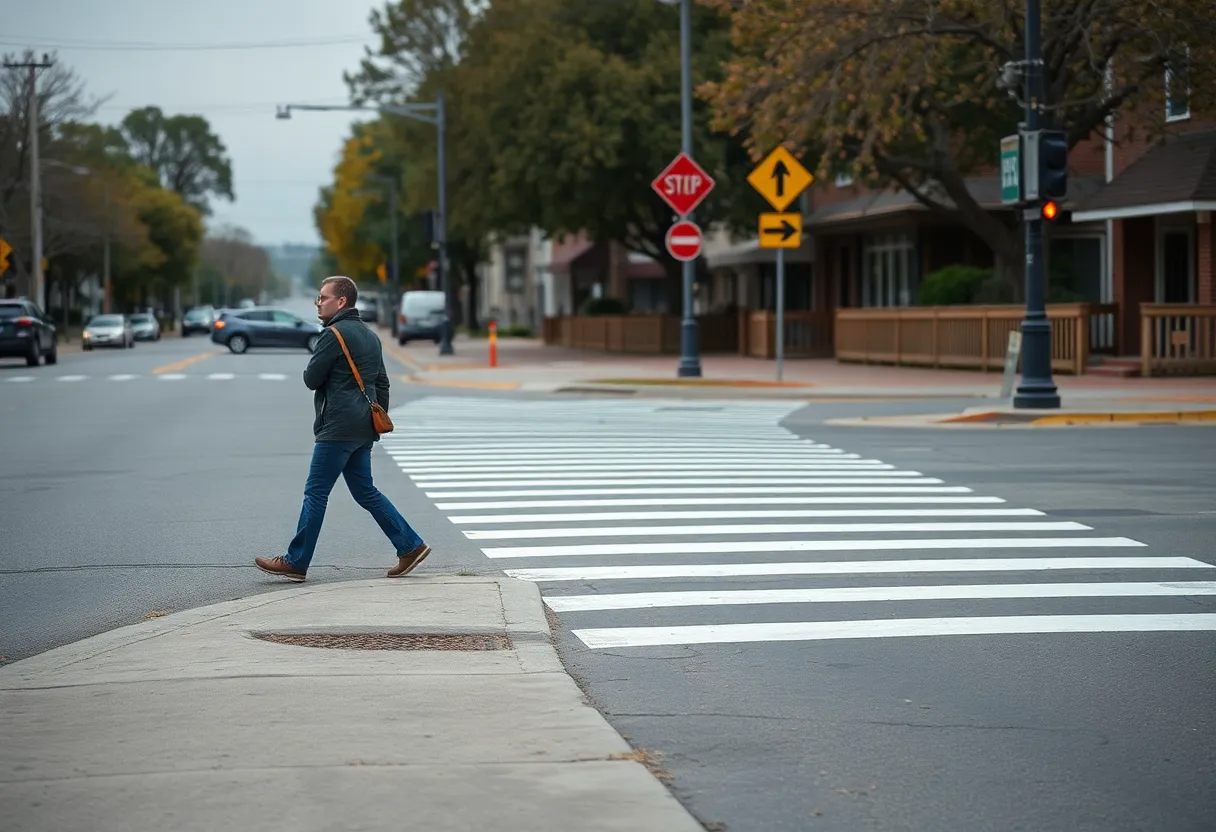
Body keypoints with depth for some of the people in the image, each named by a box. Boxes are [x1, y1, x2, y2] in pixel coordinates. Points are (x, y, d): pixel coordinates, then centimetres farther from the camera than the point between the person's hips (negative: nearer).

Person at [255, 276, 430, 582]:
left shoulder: (334, 334, -12)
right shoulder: (369, 335, 17)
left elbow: (311, 379, -11)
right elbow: (382, 383, 21)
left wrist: (312, 370, 11)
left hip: (338, 427, -9)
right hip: (363, 429, 9)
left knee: (316, 493, -4)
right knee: (365, 491, 14)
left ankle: (296, 562, 0)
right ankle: (410, 546, 10)